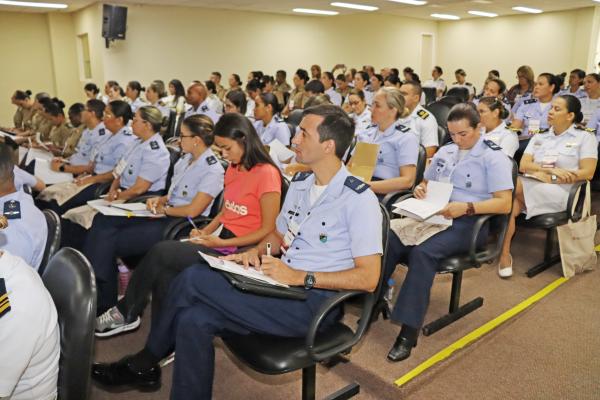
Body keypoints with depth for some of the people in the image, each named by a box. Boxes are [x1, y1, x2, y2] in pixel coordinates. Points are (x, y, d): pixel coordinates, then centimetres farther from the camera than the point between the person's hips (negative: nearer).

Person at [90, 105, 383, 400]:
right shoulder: (300, 183, 12)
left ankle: (144, 362, 7)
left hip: (315, 303, -7)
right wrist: (257, 252, 1)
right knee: (194, 320, -16)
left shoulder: (358, 199, -13)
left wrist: (300, 276, -21)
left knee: (193, 280, -17)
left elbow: (369, 279, -17)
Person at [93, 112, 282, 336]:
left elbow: (268, 230, -12)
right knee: (164, 272, -18)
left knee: (161, 252, -16)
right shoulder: (232, 170, 14)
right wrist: (205, 231, 1)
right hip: (218, 240, 8)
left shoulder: (266, 173, -12)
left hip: (239, 250, -8)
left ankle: (126, 313, 7)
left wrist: (221, 242, -16)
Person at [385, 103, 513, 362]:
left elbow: (504, 204, -7)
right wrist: (420, 189, 5)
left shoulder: (493, 157, 1)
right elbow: (427, 182, 30)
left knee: (423, 251, -34)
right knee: (391, 240, -25)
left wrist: (467, 207, -22)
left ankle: (409, 331, -31)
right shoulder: (445, 152, 19)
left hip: (469, 222, -5)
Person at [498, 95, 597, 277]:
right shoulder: (539, 137, 20)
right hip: (530, 188, 4)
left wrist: (551, 178, -13)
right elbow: (523, 166, 6)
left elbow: (587, 173, -4)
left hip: (561, 193, -4)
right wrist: (550, 169, -12)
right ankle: (504, 254, -29)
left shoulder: (584, 137, 8)